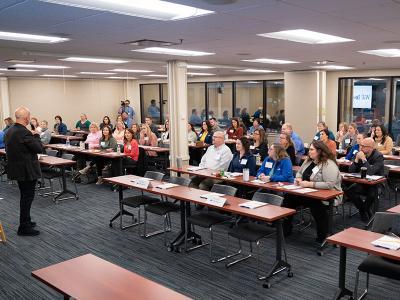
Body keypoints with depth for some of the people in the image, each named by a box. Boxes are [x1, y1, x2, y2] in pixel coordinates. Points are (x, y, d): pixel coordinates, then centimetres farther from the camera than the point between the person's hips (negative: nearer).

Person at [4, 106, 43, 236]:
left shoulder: (9, 131, 6)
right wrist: (36, 135, -3)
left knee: (25, 196, 21)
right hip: (27, 170, -9)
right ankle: (24, 227, 7)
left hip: (16, 169, 9)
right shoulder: (25, 133, -23)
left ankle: (25, 221, 33)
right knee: (27, 197, 0)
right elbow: (39, 148, -18)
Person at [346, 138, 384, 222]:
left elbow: (370, 173, -31)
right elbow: (351, 171, -6)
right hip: (363, 182, 5)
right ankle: (365, 210, 4)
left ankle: (365, 210, 0)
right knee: (349, 191, -17)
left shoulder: (378, 156, -18)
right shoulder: (358, 154, -4)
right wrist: (356, 159, -19)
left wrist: (363, 159, -30)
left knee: (371, 194, -34)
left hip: (376, 184, -5)